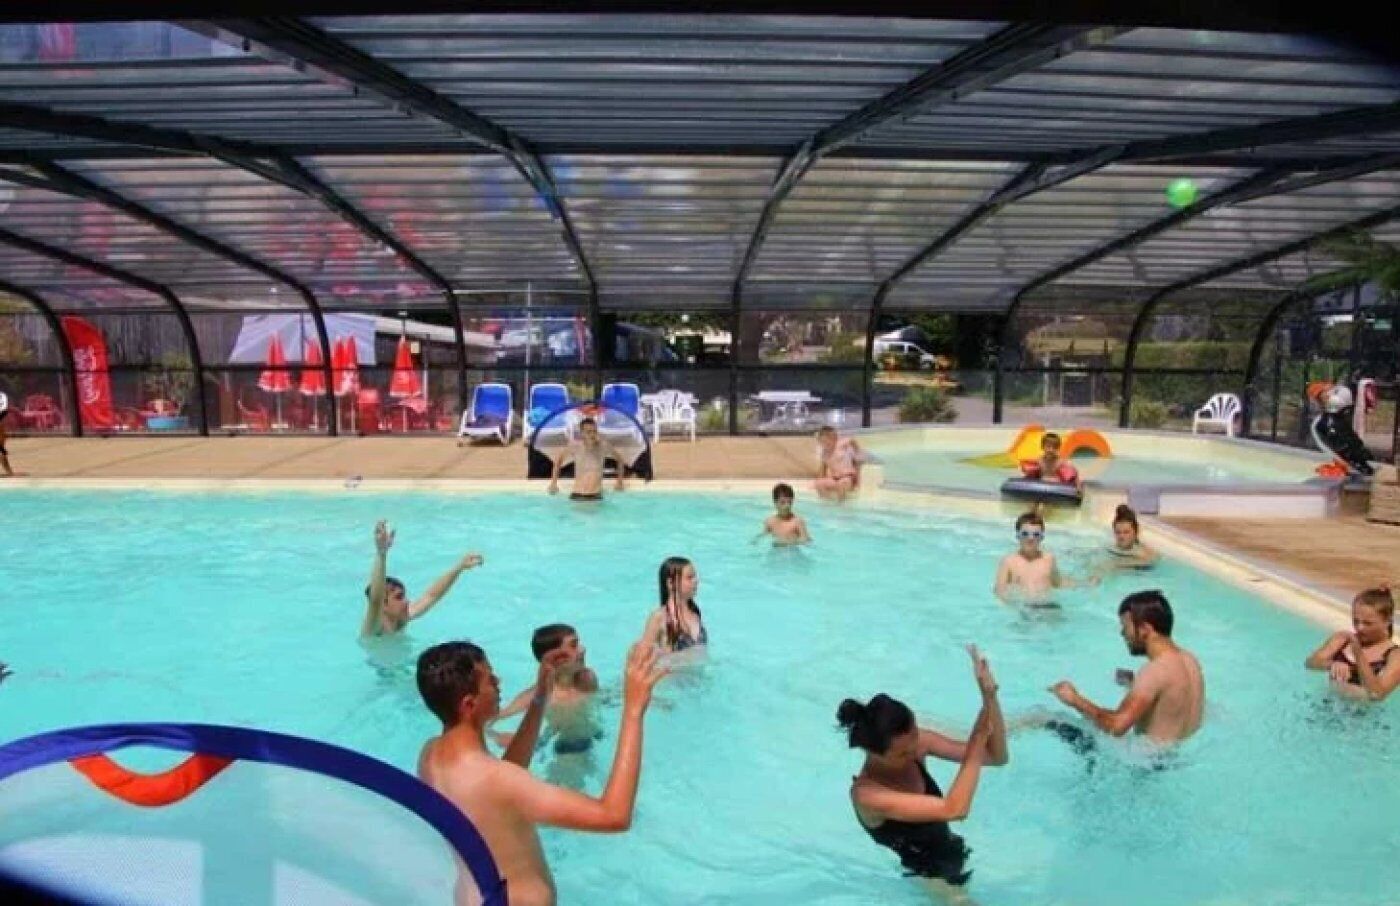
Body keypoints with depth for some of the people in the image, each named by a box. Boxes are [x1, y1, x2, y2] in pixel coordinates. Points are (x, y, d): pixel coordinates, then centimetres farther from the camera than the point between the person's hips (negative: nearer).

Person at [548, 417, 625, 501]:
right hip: (577, 496, 0)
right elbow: (558, 459, 8)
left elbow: (619, 460, 10)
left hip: (596, 496, 0)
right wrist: (554, 482, 6)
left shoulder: (603, 446, -8)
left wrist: (619, 481, 10)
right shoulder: (575, 446, -9)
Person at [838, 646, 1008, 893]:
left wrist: (989, 695, -29)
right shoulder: (867, 795, -31)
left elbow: (998, 757, -15)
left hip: (948, 852, 6)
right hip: (927, 877, -6)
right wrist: (978, 740, -34)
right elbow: (954, 810, -39)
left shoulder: (915, 742, -16)